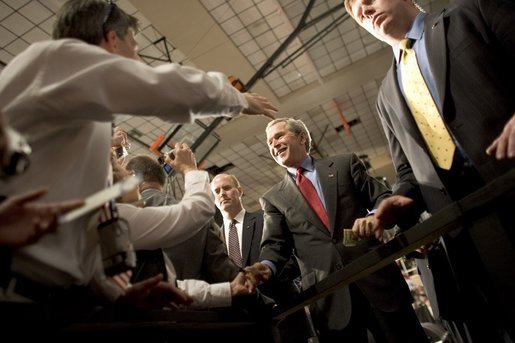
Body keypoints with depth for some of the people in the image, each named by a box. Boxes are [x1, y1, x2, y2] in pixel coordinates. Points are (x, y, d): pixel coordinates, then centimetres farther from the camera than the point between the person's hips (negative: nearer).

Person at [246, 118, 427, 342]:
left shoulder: (346, 164, 11)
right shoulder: (273, 198, 12)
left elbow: (382, 197, 6)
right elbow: (275, 244, 5)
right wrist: (267, 266, -17)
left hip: (376, 276, 0)